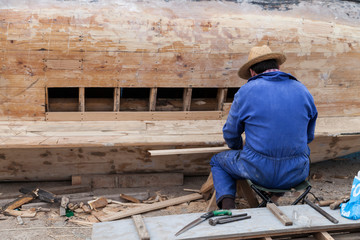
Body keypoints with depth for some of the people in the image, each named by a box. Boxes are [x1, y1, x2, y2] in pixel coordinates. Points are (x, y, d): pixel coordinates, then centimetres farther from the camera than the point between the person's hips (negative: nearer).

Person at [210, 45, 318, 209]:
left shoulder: (246, 92, -6)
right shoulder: (302, 90, 3)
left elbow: (230, 134, 4)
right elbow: (308, 136, 13)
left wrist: (240, 151, 27)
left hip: (260, 171, -3)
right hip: (296, 174, 3)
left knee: (217, 162, 26)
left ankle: (228, 206, 4)